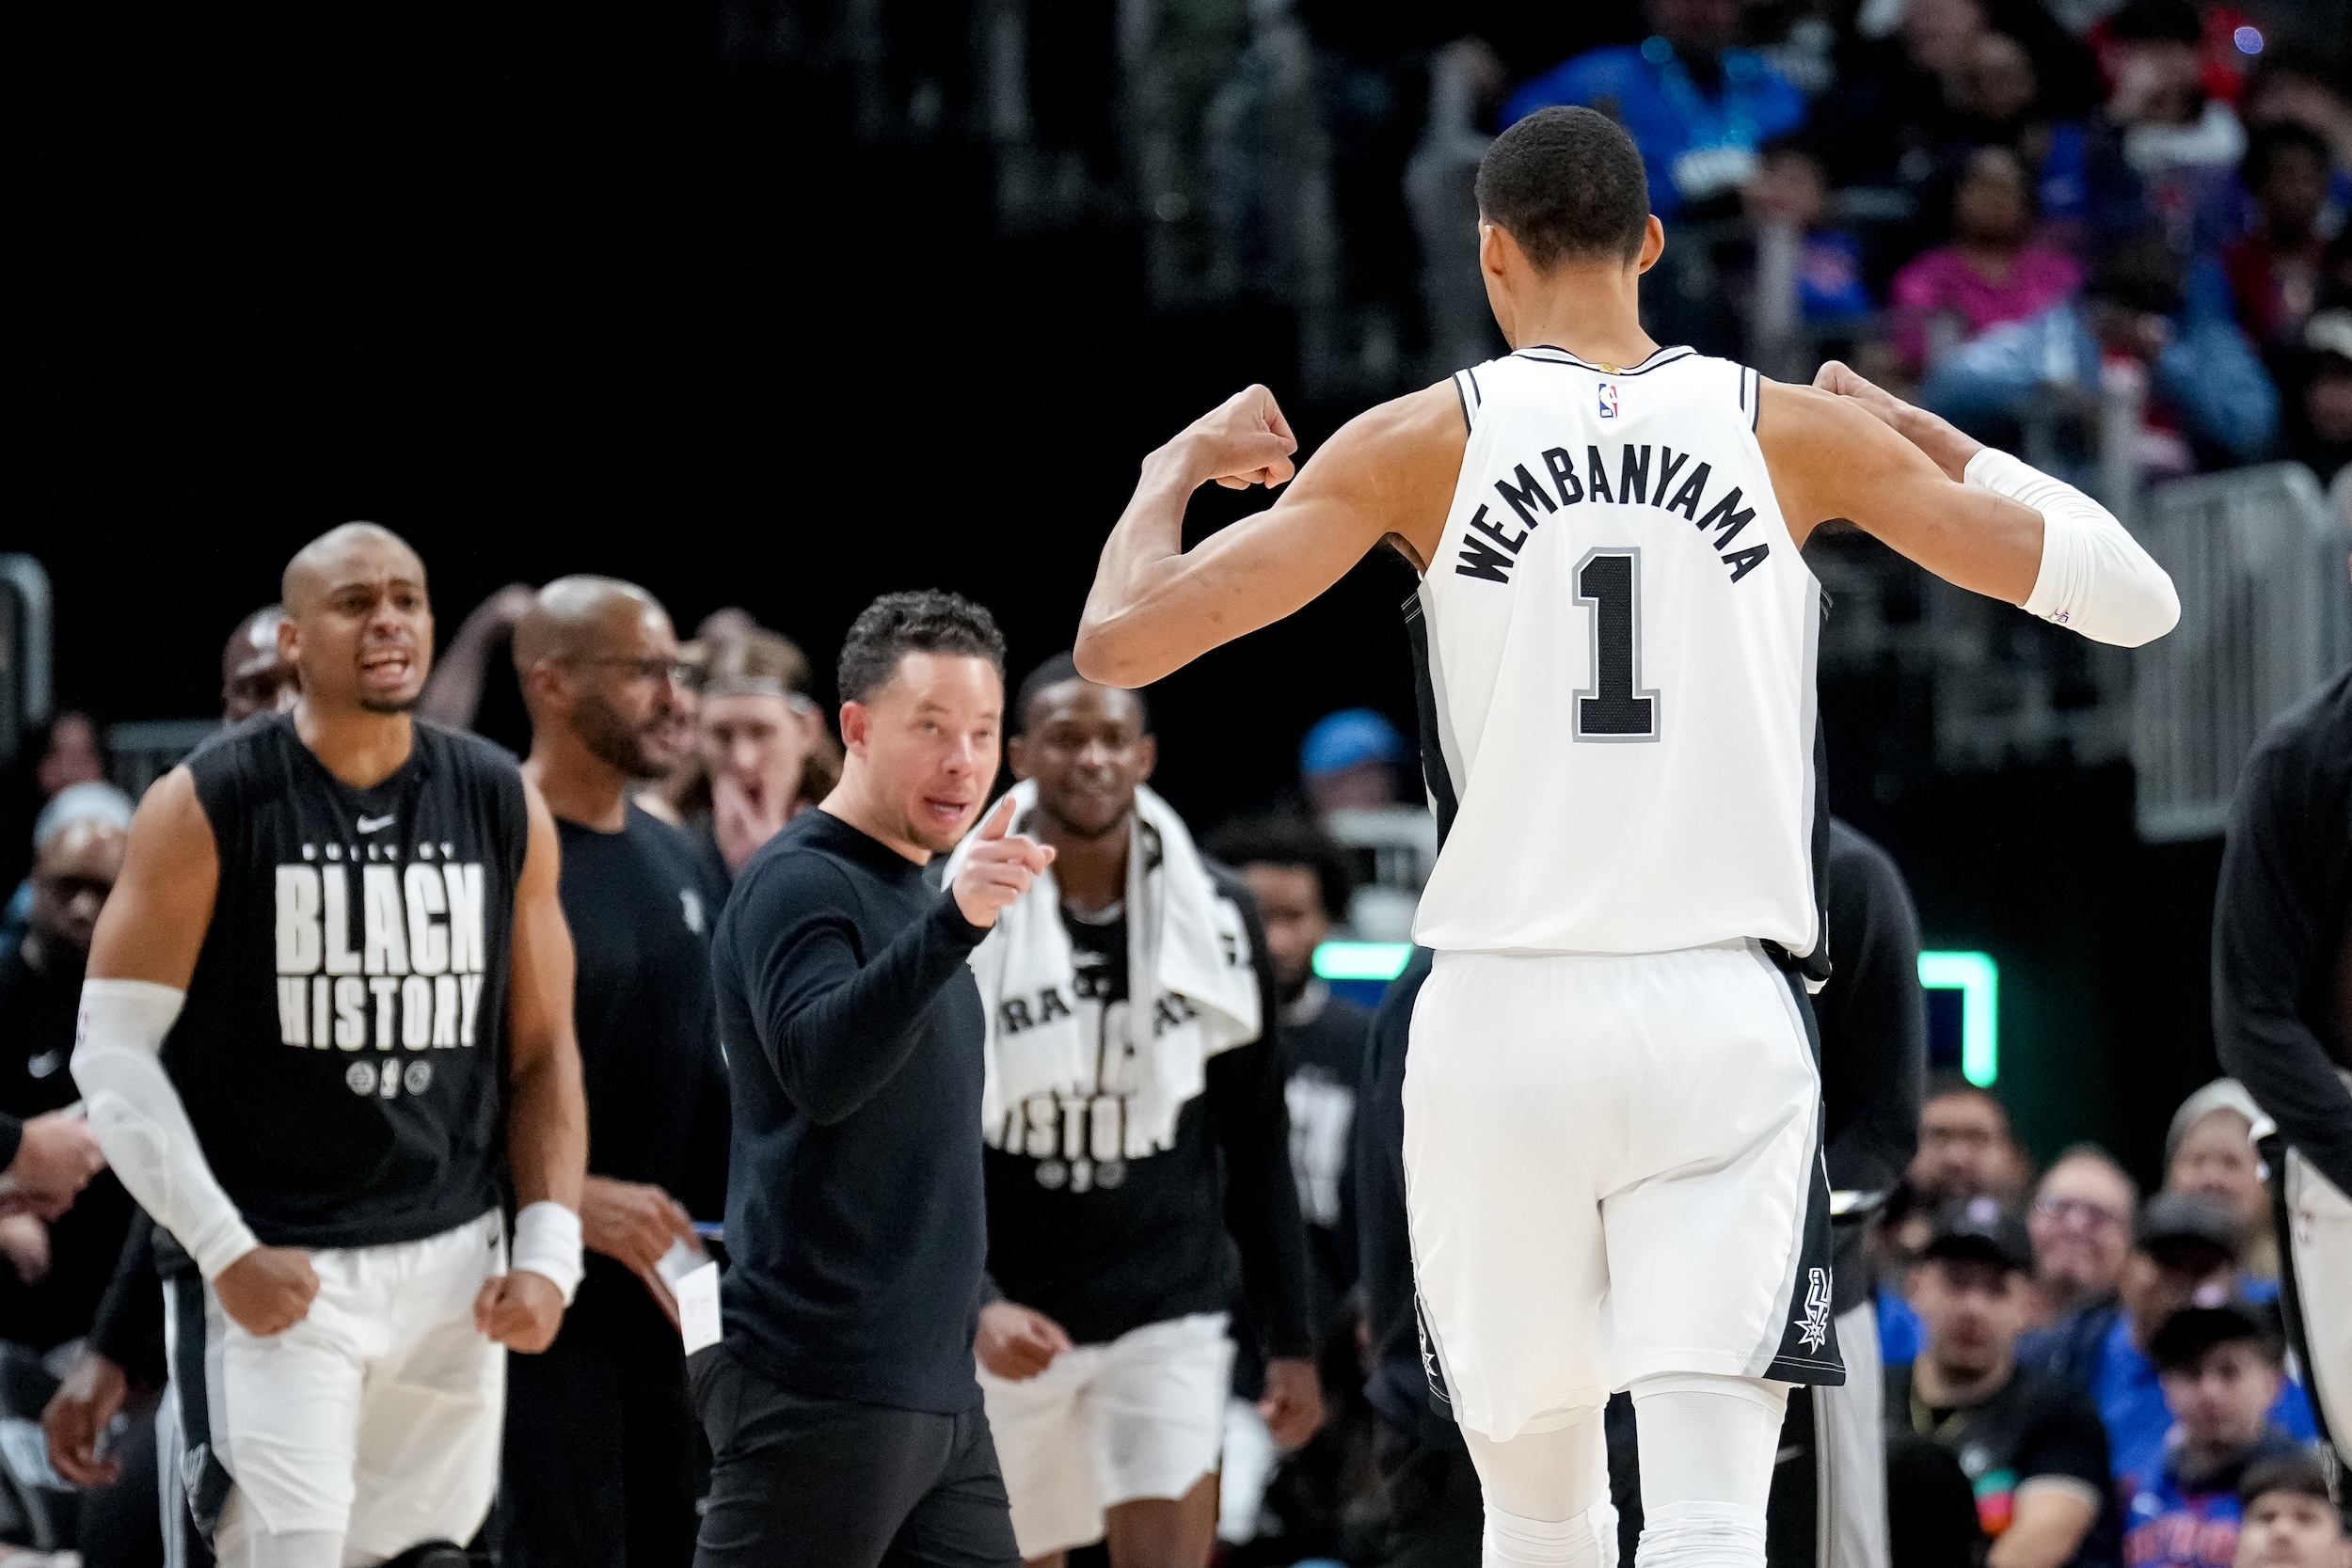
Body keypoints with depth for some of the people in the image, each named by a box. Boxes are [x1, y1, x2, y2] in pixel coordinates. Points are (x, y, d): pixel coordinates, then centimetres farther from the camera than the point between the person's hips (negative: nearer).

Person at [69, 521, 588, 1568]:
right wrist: (224, 1251, -14)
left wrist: (550, 1250, 0)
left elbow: (541, 1054, 13)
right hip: (276, 1268, -5)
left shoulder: (504, 809, 7)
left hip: (454, 1267, 5)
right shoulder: (206, 808, -6)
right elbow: (112, 1052, -6)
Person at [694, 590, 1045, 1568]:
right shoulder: (798, 882, -10)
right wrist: (954, 923, -40)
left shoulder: (909, 898, 18)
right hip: (818, 1389, -9)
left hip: (937, 1392, 9)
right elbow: (818, 1069, -29)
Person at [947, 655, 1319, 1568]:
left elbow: (1254, 1147, 9)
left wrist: (1290, 1341, 7)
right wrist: (971, 1306, -21)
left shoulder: (1214, 918, 2)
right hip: (1010, 1322, -1)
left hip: (1167, 1314, 1)